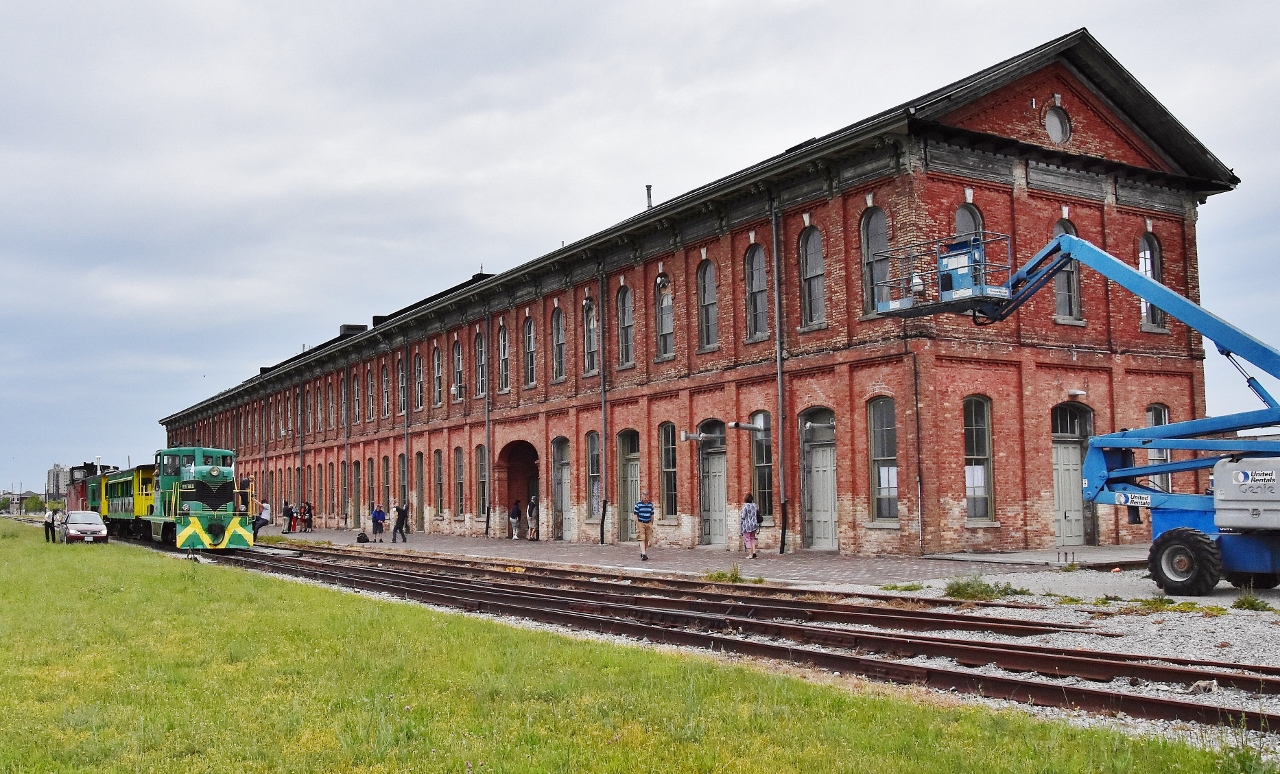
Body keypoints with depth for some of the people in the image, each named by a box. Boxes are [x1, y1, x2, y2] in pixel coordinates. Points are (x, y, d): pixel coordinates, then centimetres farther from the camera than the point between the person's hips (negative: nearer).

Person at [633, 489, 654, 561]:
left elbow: (652, 515, 13)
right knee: (642, 539, -10)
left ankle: (643, 552, 23)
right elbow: (635, 515, -4)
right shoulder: (638, 504, -4)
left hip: (648, 523, 4)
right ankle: (643, 554, -16)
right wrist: (637, 525, -8)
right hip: (641, 523, -4)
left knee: (647, 540, 7)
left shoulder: (650, 504, 7)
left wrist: (652, 524, 12)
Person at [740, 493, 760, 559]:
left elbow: (743, 516, -16)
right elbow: (757, 515, 8)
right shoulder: (755, 506, 4)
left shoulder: (745, 506, -14)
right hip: (754, 524, 6)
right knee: (752, 539, 19)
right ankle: (754, 552, 5)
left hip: (747, 525, -6)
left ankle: (750, 554, 1)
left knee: (747, 540, 2)